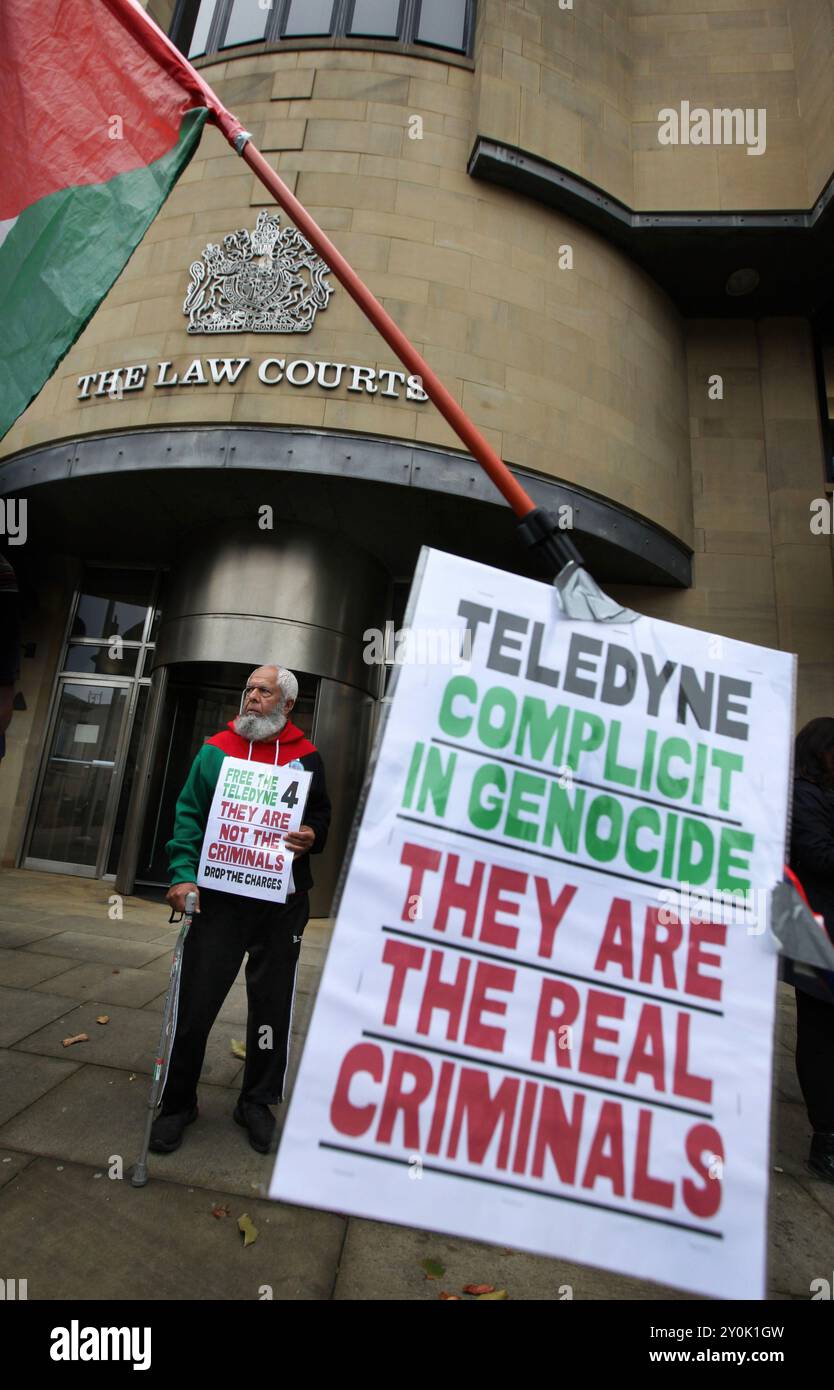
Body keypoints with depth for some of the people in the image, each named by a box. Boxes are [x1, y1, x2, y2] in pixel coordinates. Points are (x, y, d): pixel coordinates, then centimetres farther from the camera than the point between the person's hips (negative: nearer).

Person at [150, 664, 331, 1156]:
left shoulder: (306, 757, 3)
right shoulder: (216, 750, 3)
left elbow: (321, 814, 11)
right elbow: (189, 814, 1)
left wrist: (312, 836, -12)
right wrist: (183, 874, -11)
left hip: (283, 900, 0)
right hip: (220, 894, 0)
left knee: (273, 1004, 11)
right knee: (196, 1001, 6)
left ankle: (257, 1101, 32)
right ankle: (178, 1102, 29)